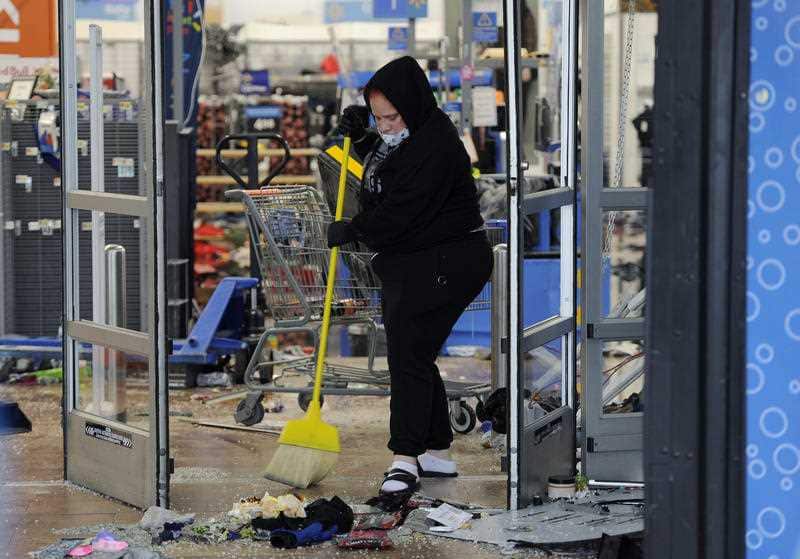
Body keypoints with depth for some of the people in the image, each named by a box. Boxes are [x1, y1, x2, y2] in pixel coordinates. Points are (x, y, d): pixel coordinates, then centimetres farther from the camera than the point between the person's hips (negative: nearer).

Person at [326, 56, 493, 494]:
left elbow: (400, 212, -24)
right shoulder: (404, 137, 10)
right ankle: (438, 453, 21)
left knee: (408, 355, -12)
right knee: (412, 356, 13)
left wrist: (351, 231, -9)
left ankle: (405, 458, -10)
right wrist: (359, 137, 11)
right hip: (407, 263, 11)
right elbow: (381, 169, 30)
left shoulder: (435, 147, -22)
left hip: (443, 265, -11)